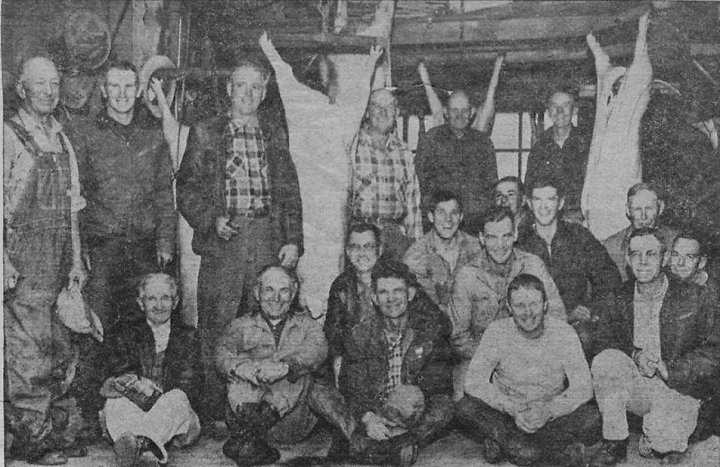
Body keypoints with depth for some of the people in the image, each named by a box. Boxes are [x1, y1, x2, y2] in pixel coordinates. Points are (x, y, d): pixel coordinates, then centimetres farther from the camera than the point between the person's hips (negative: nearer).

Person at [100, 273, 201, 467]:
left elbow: (190, 387, 2)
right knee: (115, 401, -29)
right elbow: (115, 374, 3)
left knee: (178, 397, -32)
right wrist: (133, 383, -20)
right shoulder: (124, 332, 15)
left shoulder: (188, 336, 13)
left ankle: (137, 442, -56)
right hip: (132, 410, 1)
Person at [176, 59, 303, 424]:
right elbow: (187, 189, 6)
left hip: (269, 240, 2)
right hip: (222, 239, -2)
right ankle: (214, 411, 6)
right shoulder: (204, 134, 9)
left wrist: (293, 240, 4)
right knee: (216, 328, -3)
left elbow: (290, 192, 14)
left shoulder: (275, 134, 15)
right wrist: (212, 220, -10)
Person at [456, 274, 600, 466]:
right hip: (507, 413, 0)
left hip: (553, 414, 0)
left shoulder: (564, 333, -10)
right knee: (466, 408, -28)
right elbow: (474, 382, -17)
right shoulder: (497, 331, -11)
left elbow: (583, 387, -14)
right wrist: (513, 409, -31)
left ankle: (504, 440, -18)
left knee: (592, 418, -28)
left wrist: (549, 410, -31)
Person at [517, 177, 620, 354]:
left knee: (582, 336, -29)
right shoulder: (521, 244, 5)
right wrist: (566, 314, -13)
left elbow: (609, 277, 9)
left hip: (579, 324, 0)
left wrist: (592, 310, -9)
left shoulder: (579, 236, 9)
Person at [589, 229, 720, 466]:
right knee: (605, 361, -27)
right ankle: (614, 444, -14)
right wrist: (634, 355, -16)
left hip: (682, 391, -3)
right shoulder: (622, 297, 3)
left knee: (659, 439, -32)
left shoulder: (692, 296, -6)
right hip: (638, 387, 3)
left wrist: (669, 368, -18)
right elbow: (605, 338, 4)